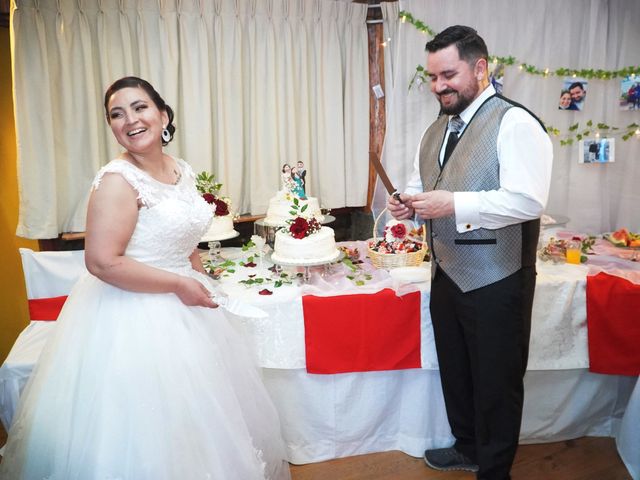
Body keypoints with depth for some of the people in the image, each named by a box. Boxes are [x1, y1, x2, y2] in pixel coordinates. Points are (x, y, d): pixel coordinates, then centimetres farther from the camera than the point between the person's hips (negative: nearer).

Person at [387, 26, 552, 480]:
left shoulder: (515, 123, -14)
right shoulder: (435, 130, 11)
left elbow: (527, 201, -24)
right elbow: (420, 186, 19)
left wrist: (454, 204, -27)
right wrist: (407, 203, -3)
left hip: (496, 281, -7)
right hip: (447, 275, 8)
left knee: (496, 383, 10)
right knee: (454, 371, 22)